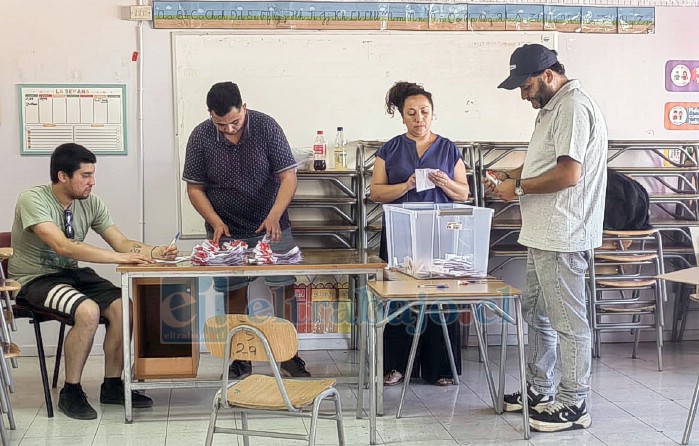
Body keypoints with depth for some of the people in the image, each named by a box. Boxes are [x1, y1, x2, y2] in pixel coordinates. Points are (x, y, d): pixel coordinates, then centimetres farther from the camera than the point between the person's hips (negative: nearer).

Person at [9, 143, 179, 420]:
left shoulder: (90, 203, -1)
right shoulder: (33, 200, -20)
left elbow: (121, 243, -2)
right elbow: (62, 246, -33)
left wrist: (155, 252, -23)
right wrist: (122, 257, -35)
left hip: (72, 273, 6)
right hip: (35, 280, -6)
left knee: (121, 307, -17)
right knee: (88, 310, -31)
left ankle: (112, 385, 1)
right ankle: (71, 392, -13)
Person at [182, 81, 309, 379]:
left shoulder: (267, 127, -11)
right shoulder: (200, 137, -7)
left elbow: (288, 176, -12)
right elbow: (195, 188, -1)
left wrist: (275, 215, -27)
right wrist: (216, 222, -17)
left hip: (270, 228, -1)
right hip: (226, 231, 1)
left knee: (284, 290, -2)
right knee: (234, 295, 4)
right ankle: (241, 360, 15)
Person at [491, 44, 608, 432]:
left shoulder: (574, 107, -17)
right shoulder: (552, 107, 15)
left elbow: (568, 174, -24)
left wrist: (519, 188, -13)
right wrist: (513, 175, 10)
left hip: (562, 237, -11)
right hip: (544, 234, 11)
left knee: (568, 322, -2)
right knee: (536, 314, 18)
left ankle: (573, 405, 8)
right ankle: (540, 391, 29)